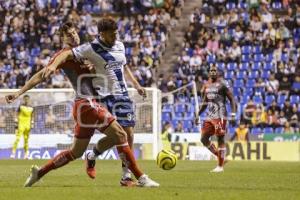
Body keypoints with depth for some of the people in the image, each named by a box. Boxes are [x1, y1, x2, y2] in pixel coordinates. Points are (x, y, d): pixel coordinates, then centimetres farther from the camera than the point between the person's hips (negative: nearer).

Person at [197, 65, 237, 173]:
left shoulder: (222, 85, -7)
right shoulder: (207, 86, 14)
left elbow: (232, 100, -8)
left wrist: (233, 115, -16)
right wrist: (198, 114, 19)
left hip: (220, 116, -7)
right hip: (209, 116, 7)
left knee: (220, 140, -4)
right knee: (204, 139, 2)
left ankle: (220, 166, 0)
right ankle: (219, 156, 17)